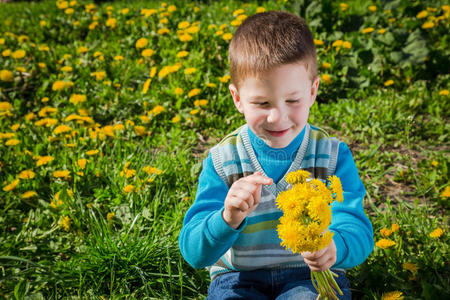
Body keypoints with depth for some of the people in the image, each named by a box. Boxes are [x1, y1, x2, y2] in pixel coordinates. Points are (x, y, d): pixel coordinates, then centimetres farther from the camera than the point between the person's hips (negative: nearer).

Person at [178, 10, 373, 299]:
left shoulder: (334, 156, -6)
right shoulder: (222, 161, -9)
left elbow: (357, 231, -12)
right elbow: (194, 253, -13)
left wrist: (334, 248, -37)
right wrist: (228, 218, -35)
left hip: (312, 275, 0)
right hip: (239, 276, 0)